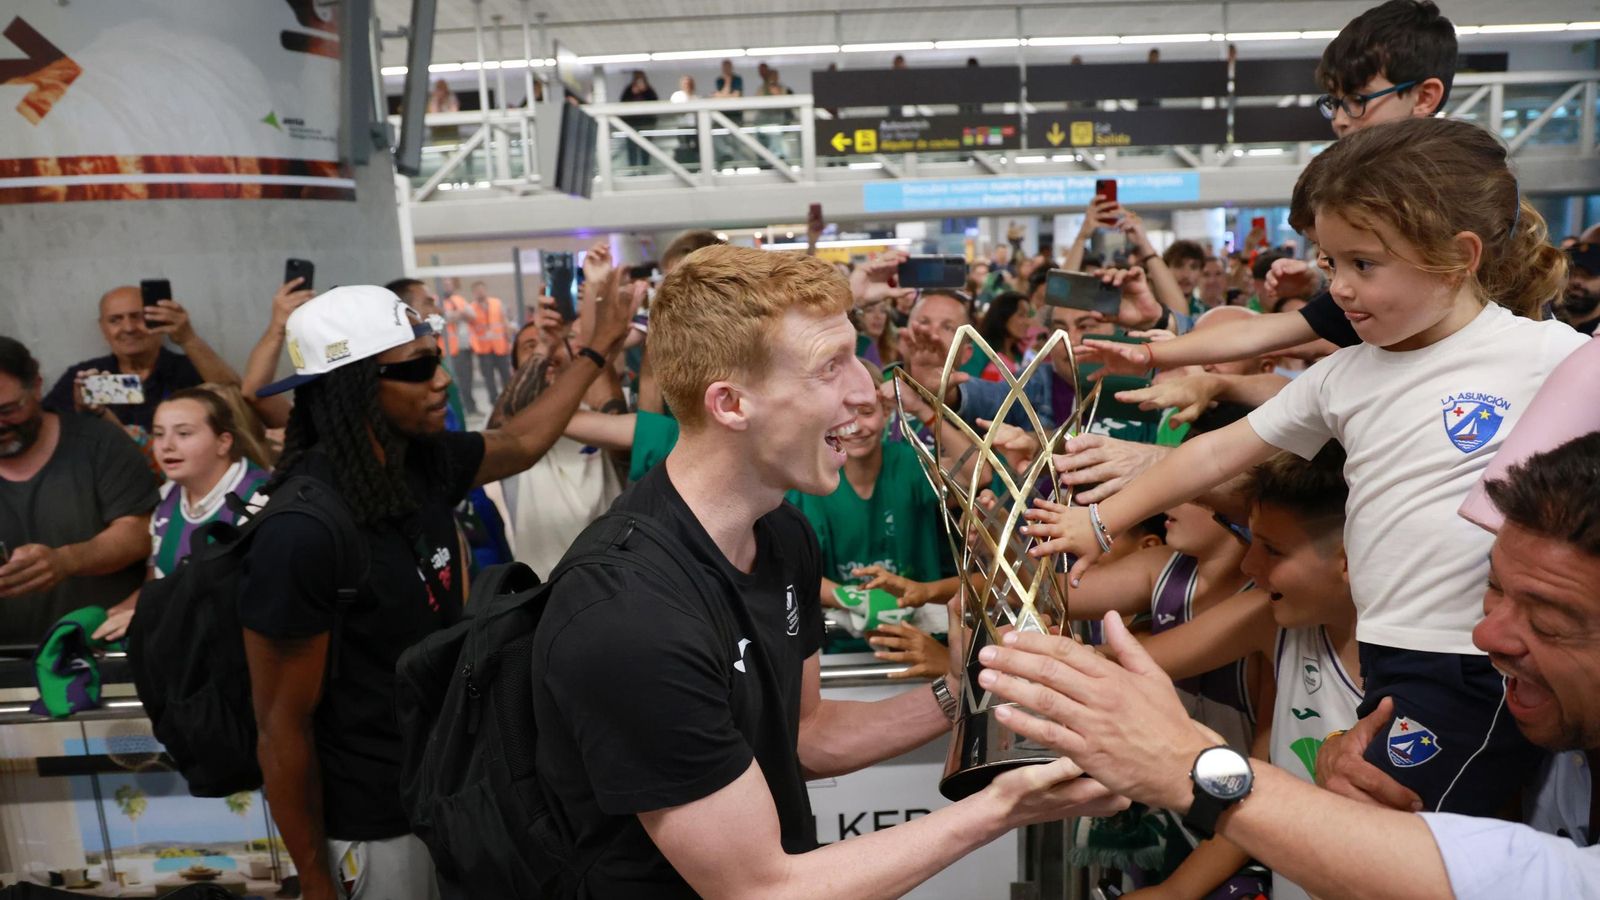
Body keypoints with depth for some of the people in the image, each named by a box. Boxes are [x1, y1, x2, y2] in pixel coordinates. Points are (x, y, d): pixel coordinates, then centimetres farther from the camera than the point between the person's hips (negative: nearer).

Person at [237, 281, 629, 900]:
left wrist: (600, 348, 17)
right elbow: (282, 730, -20)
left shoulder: (424, 461, -7)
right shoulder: (301, 532, -27)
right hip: (372, 823, -7)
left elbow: (521, 442, 14)